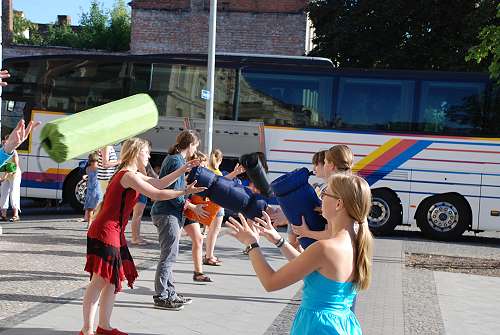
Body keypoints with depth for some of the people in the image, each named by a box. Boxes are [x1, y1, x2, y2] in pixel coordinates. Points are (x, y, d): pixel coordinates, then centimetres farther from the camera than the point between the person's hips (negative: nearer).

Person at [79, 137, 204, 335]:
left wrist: (183, 170, 18)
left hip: (114, 233, 11)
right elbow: (157, 195, -16)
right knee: (100, 280, -10)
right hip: (105, 232, -11)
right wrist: (185, 192, -10)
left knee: (113, 279, 13)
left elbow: (160, 183, 22)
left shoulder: (132, 175, 18)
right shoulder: (129, 175, -14)